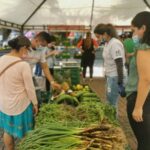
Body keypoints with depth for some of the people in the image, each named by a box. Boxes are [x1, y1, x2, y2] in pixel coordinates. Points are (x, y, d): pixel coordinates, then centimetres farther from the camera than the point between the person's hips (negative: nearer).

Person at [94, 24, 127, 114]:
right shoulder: (107, 43, 9)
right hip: (111, 76, 10)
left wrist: (120, 83, -22)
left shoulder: (115, 44, -19)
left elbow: (120, 65, -22)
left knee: (112, 104, -3)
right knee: (109, 102, 18)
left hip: (116, 77, -10)